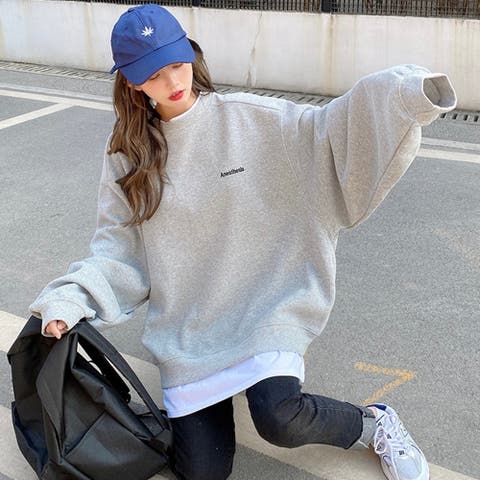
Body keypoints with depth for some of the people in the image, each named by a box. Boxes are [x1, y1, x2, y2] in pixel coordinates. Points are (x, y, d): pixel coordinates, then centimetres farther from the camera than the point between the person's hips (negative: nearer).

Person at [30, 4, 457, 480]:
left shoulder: (249, 119, -6)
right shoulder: (127, 154, 3)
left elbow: (328, 133, -14)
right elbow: (118, 246, 4)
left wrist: (406, 94, -30)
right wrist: (69, 298, -11)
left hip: (263, 306, -3)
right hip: (187, 325, 3)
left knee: (279, 418, -28)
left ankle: (373, 423, 4)